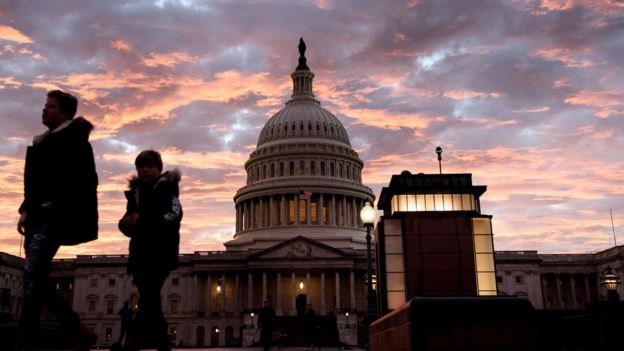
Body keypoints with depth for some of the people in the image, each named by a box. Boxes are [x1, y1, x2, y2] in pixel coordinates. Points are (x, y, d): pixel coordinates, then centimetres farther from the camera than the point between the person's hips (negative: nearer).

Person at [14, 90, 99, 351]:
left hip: (54, 218, -9)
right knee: (38, 278, 4)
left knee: (32, 273, -16)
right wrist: (26, 210, 10)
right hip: (38, 217, 9)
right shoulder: (43, 143, 21)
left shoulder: (75, 141, -3)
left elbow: (87, 181, -12)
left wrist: (57, 203, -16)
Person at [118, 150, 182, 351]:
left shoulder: (168, 187, 2)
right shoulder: (135, 192, 17)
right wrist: (125, 223, -6)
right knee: (149, 297, 4)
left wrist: (143, 221, -22)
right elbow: (128, 225, 18)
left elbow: (174, 216, -13)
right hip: (141, 251, 6)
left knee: (149, 295, -18)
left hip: (161, 250, -6)